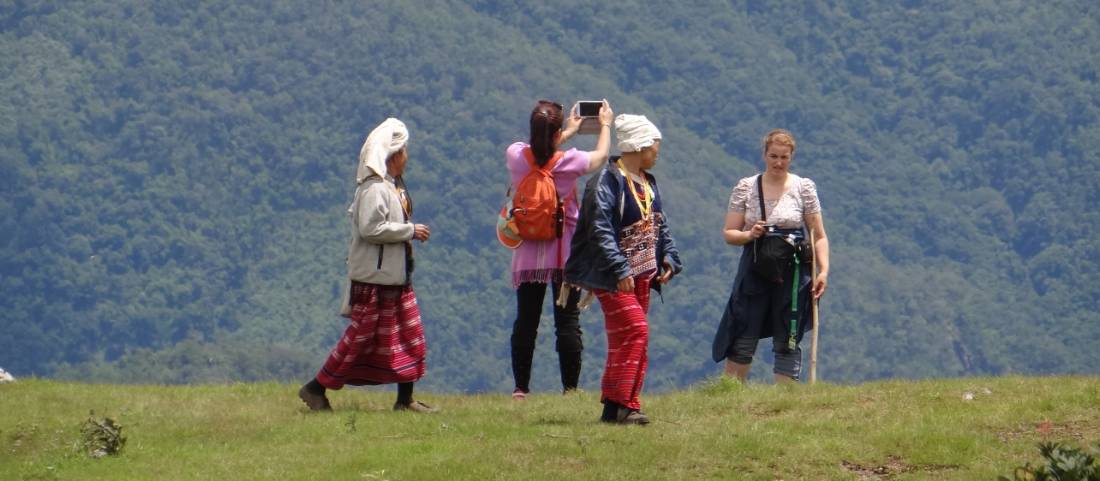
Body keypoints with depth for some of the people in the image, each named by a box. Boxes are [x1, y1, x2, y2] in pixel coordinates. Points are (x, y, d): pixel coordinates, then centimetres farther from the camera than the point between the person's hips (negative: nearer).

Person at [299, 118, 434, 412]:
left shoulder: (393, 186, 14)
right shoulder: (373, 189, -17)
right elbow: (371, 228, -26)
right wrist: (410, 231, -20)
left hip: (397, 275, 10)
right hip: (374, 277, -10)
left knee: (410, 333, 8)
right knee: (362, 336, -6)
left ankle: (405, 399, 12)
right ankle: (316, 389, 3)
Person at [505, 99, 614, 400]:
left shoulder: (516, 155, -6)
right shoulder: (568, 161, -13)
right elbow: (600, 156, 8)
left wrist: (569, 132, 31)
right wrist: (605, 126, 26)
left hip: (527, 255, 2)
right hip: (565, 254, -2)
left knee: (525, 321, 7)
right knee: (567, 322, 2)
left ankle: (521, 388, 5)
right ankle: (570, 387, 1)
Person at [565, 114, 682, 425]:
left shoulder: (648, 183, 14)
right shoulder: (607, 182, -14)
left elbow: (660, 225, 20)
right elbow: (601, 230, -20)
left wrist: (668, 258, 5)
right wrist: (619, 270, -26)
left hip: (641, 274, 9)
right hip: (612, 277, -9)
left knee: (623, 339, 8)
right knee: (635, 330, -18)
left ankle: (613, 407, 12)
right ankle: (625, 405, -18)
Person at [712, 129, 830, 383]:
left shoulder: (804, 188, 3)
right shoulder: (746, 187, 4)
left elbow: (818, 236, 2)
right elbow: (729, 233, 6)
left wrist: (823, 271, -9)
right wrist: (749, 235, -15)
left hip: (792, 275, 0)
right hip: (754, 274, 1)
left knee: (787, 343, 2)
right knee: (743, 340, 0)